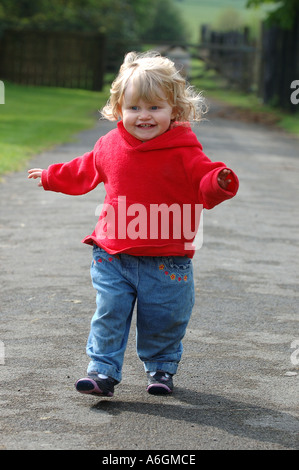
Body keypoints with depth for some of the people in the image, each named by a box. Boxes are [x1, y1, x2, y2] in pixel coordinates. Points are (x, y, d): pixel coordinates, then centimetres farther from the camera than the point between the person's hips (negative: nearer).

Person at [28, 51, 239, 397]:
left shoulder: (183, 152, -9)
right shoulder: (109, 146, 4)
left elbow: (203, 183, -13)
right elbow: (84, 171, 24)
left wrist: (219, 182, -37)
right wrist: (51, 177, 37)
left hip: (167, 260, -2)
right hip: (113, 257, 3)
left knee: (164, 319, 8)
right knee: (109, 314, -1)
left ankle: (161, 367, 30)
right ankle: (103, 370, 8)